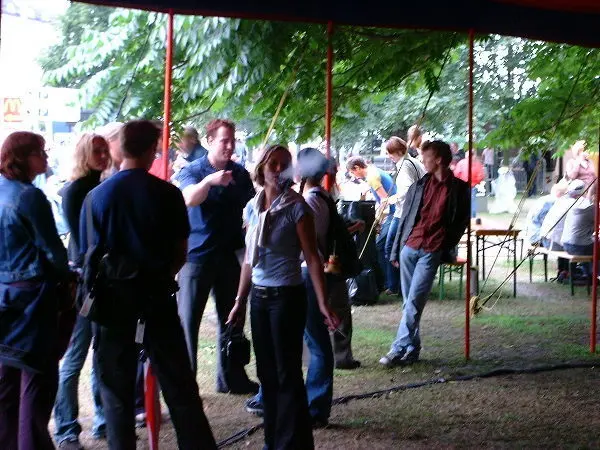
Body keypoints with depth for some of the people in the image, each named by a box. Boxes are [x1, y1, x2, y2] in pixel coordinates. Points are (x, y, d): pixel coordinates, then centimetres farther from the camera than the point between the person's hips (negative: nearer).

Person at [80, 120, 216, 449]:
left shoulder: (95, 197, -6)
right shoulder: (168, 194, -6)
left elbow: (89, 256, -1)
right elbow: (180, 252, 1)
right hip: (157, 299, 0)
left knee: (117, 393, 10)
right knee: (180, 389, 8)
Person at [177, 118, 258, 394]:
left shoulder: (240, 174, 6)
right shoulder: (192, 171, -7)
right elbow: (189, 198, -28)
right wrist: (209, 181, -46)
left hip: (230, 255, 5)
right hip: (197, 254, -4)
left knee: (231, 319, 11)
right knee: (188, 320, -2)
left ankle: (231, 377, 22)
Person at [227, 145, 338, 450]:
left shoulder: (296, 207, -9)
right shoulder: (252, 207, 7)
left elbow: (312, 258, -12)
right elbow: (249, 258, 13)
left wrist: (322, 303, -19)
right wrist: (240, 302, 13)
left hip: (287, 296, -6)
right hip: (259, 297, 6)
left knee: (287, 373, 0)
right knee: (267, 372, 12)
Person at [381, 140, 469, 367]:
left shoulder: (459, 189, 2)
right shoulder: (419, 185, 11)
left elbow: (461, 222, 7)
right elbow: (405, 218, 12)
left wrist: (448, 249, -1)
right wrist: (396, 250, 10)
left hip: (431, 252, -4)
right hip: (409, 247, 4)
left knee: (414, 301, -10)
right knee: (409, 302, 7)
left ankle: (399, 350, -9)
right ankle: (412, 348, 16)